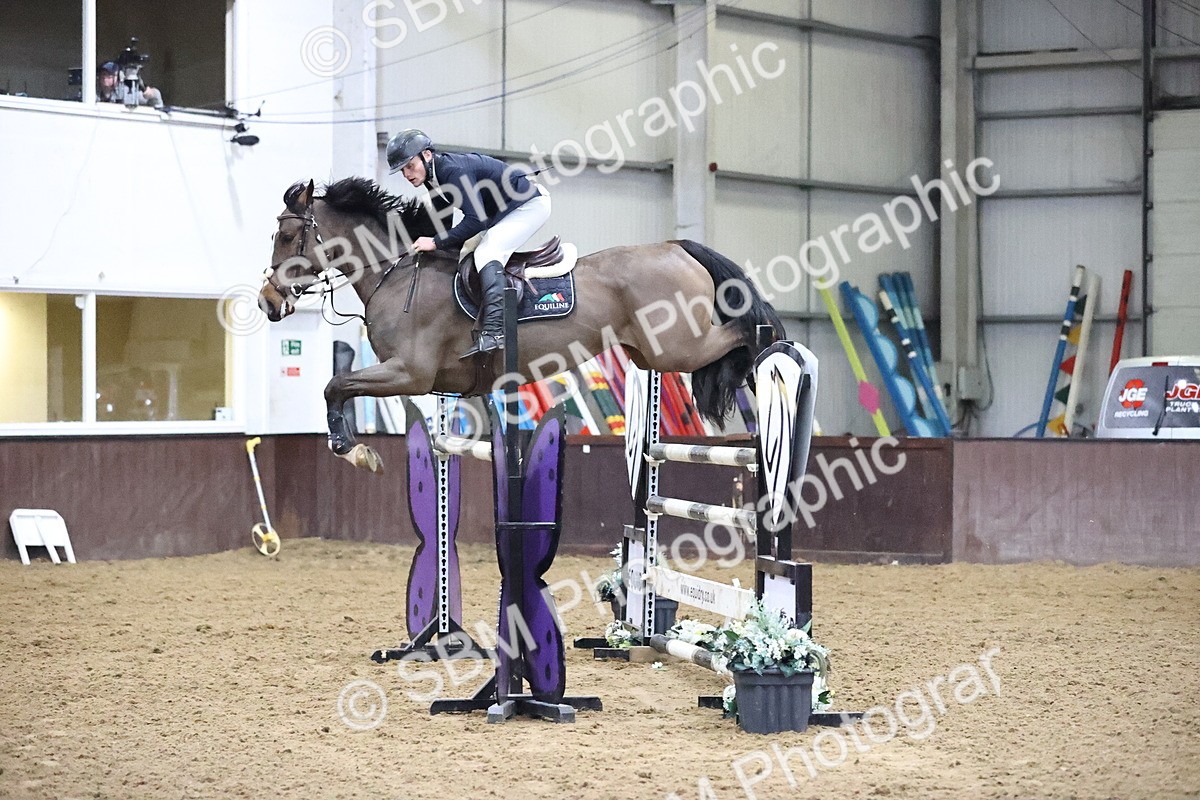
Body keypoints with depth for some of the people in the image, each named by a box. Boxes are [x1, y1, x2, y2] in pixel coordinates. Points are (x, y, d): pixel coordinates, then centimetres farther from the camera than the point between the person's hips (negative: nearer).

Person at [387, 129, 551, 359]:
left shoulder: (454, 171, -27)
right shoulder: (435, 178, 3)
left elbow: (476, 220, -33)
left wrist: (436, 242, -29)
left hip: (531, 204, -11)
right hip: (505, 212, 11)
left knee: (486, 252, -26)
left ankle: (493, 331, -37)